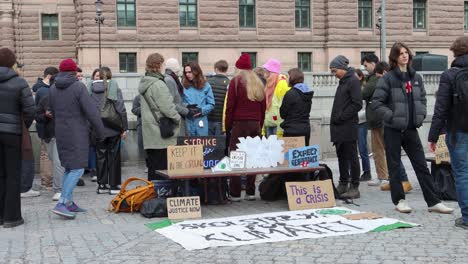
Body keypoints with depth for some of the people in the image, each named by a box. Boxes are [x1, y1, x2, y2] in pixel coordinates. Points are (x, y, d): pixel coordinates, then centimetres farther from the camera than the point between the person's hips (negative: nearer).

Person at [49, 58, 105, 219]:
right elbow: (91, 112, -14)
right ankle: (62, 204, -14)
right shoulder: (78, 87, -12)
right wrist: (100, 132, -5)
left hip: (60, 133, 7)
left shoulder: (53, 89, 7)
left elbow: (53, 112, 13)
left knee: (69, 168, 15)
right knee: (77, 169, -5)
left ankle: (69, 202, 17)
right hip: (77, 134, -7)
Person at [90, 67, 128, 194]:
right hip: (113, 129, -2)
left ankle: (102, 185, 14)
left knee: (100, 156, 10)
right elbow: (121, 110, -9)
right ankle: (114, 185, 9)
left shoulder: (93, 90, -1)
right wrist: (124, 128, -3)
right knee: (114, 156, 7)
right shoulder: (116, 89, -7)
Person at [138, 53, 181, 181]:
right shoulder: (158, 84, -16)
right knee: (161, 170, -5)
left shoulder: (144, 83, 15)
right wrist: (178, 118, -2)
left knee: (152, 168, 15)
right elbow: (167, 107, -19)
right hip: (162, 136, -9)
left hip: (149, 134, 9)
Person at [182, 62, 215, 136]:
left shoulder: (206, 86, 0)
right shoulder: (184, 86, 3)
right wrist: (186, 106, -15)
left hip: (201, 121, -1)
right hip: (188, 121, 1)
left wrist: (202, 110, -13)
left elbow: (211, 104, 2)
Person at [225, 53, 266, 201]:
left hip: (239, 124, -5)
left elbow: (230, 106, -7)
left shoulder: (236, 81, -3)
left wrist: (228, 126, -2)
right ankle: (250, 192, 11)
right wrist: (260, 125, 15)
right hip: (256, 125, 5)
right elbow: (263, 107, 13)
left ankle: (235, 194, -2)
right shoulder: (258, 83, 13)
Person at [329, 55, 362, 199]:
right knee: (341, 156, 13)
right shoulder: (343, 81, 16)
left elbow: (357, 104, -17)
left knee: (351, 157, -2)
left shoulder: (353, 81, -11)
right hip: (339, 127, 9)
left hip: (348, 126, -9)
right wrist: (335, 119, 10)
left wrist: (341, 117, -15)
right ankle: (343, 184, 21)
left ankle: (354, 187, 4)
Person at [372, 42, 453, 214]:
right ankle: (399, 200, 18)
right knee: (394, 166, 6)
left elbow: (422, 98, 18)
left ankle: (433, 202, 10)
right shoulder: (388, 79, -9)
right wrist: (391, 116, -15)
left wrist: (421, 115, 4)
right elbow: (377, 103, -11)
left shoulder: (416, 77, 8)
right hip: (393, 129, -4)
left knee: (421, 165, 6)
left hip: (411, 129, 5)